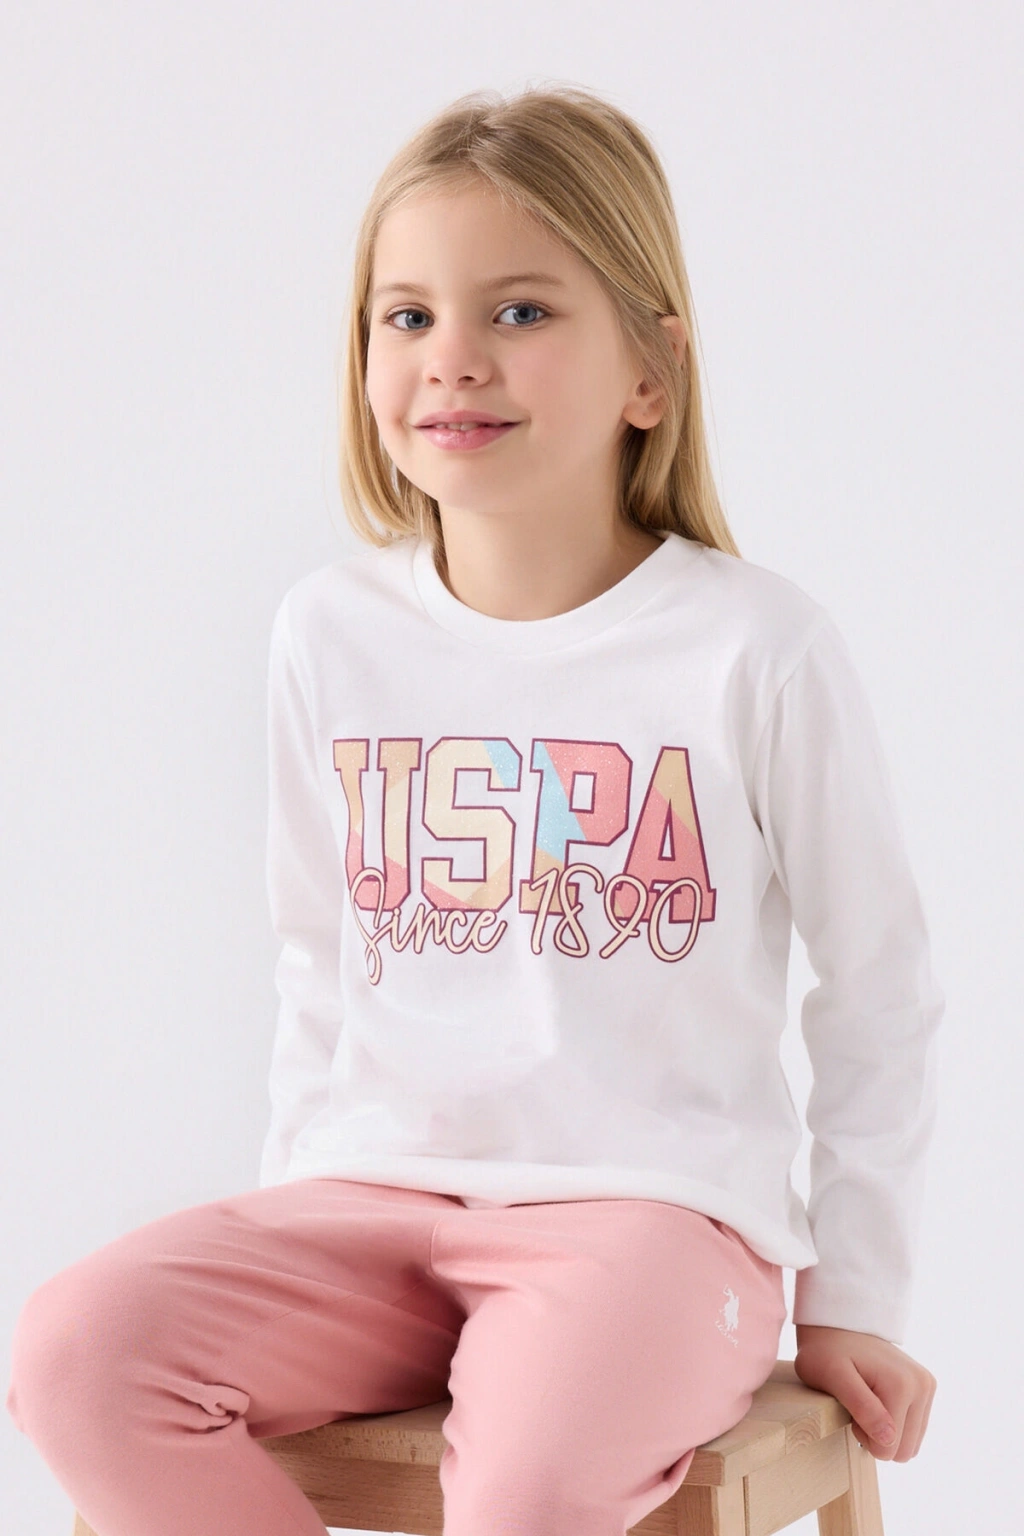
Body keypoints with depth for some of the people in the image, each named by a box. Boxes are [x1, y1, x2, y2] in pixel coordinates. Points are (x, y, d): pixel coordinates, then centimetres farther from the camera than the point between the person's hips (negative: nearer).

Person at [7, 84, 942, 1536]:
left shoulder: (754, 646, -4)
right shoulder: (332, 635, 7)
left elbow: (879, 989, 6)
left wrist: (852, 1295, 8)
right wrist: (296, 1227, 14)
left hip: (654, 1208, -4)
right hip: (377, 1198, 4)